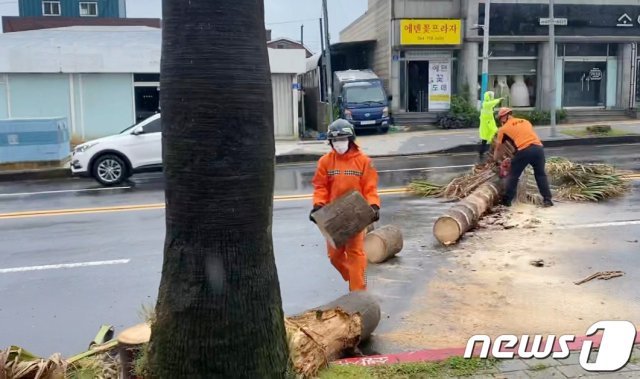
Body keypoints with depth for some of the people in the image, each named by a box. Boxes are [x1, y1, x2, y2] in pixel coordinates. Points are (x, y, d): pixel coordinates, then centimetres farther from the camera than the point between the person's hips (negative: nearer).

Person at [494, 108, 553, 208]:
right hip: (538, 147, 4)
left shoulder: (503, 129, 16)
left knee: (513, 176, 12)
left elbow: (497, 148, 22)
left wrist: (496, 161, 37)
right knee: (541, 175, 18)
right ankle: (547, 199, 15)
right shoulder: (525, 121, 27)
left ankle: (507, 200, 17)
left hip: (524, 150, -4)